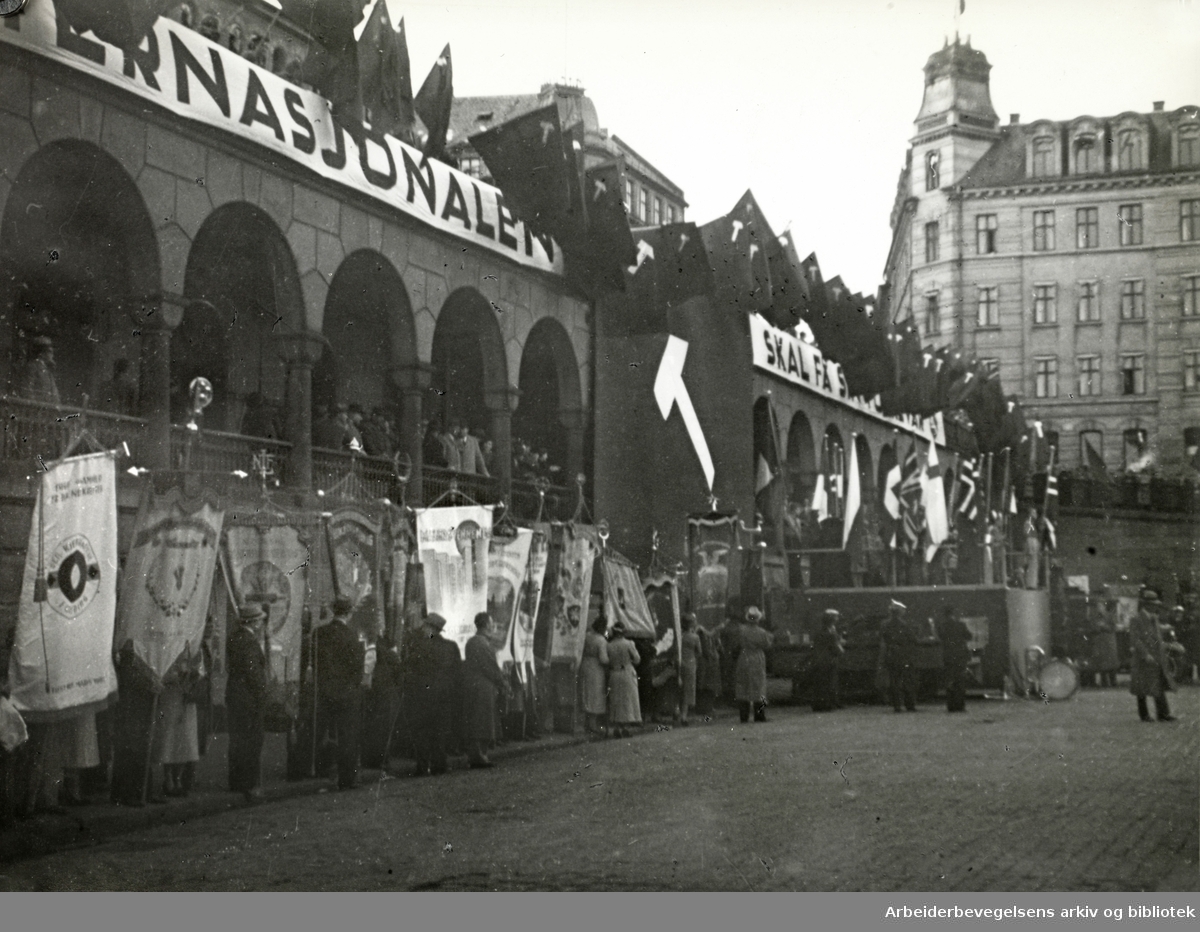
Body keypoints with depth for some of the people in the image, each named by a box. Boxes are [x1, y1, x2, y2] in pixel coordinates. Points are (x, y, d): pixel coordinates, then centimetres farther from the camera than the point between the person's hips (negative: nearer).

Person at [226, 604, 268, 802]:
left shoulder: (233, 638, 10)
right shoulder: (249, 642, -19)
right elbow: (253, 673, -20)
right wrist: (261, 696, -14)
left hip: (233, 695, 10)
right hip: (248, 698, -10)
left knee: (237, 740, 16)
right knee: (252, 742, -5)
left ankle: (237, 783, 23)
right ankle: (250, 786, -4)